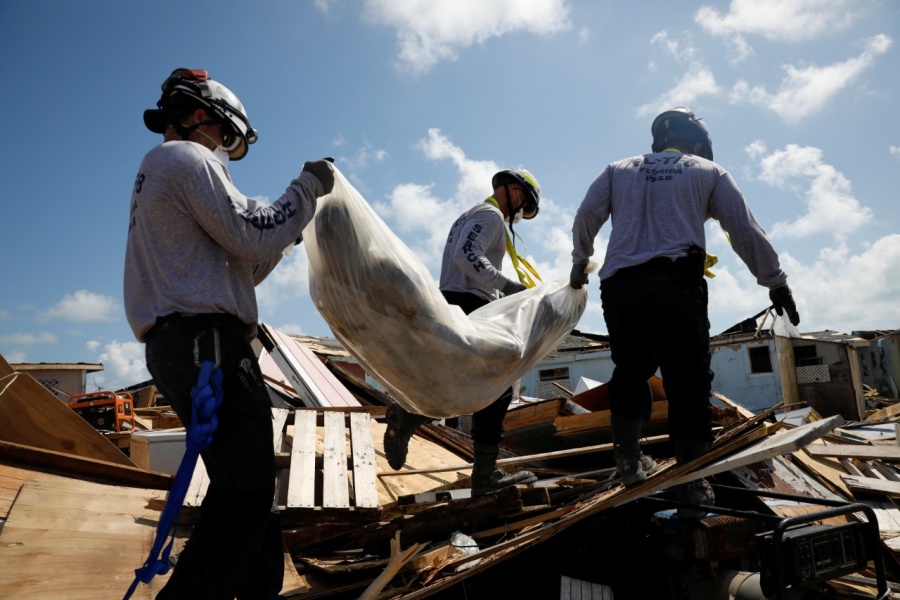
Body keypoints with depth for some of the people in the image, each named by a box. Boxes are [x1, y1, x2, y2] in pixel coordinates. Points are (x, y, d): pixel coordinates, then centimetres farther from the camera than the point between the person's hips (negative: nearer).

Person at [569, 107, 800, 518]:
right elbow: (745, 230, 13)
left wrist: (580, 262, 23)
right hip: (677, 279, -2)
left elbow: (586, 215, 9)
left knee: (631, 368, 18)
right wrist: (775, 282, 18)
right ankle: (691, 481, -3)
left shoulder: (620, 170, 22)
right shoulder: (708, 172, 18)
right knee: (688, 379, 1)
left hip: (619, 284, 3)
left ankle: (628, 456, 8)